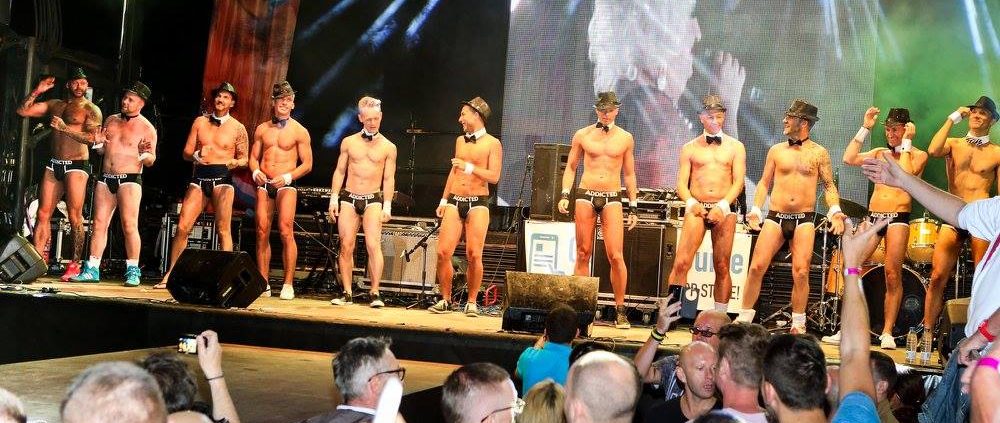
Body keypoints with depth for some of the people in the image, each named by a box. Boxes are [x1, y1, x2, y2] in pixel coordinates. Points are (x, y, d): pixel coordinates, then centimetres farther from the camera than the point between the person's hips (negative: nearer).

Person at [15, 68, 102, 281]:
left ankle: (74, 265, -4)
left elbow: (91, 137, -14)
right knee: (42, 214, -1)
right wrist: (36, 92, 5)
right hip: (53, 166, 5)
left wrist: (65, 128, -19)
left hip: (76, 166, -5)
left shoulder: (91, 110, 1)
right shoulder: (55, 105, 17)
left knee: (74, 217, -8)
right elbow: (22, 111, 14)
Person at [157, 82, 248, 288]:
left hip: (223, 179, -3)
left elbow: (244, 159, 9)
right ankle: (170, 274, 6)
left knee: (223, 229, -10)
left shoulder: (237, 128, 5)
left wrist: (236, 163, -14)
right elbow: (186, 153, 12)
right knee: (182, 227, -2)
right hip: (199, 178, 3)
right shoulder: (200, 122, 12)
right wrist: (196, 156, -10)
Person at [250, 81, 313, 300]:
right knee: (262, 232, -1)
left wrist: (287, 177, -13)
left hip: (286, 185, -4)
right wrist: (256, 172, -6)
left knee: (286, 231, -15)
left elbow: (307, 164, 1)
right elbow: (254, 157, 16)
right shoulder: (262, 129, 13)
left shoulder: (299, 131, 2)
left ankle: (288, 285, -13)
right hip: (264, 184, 4)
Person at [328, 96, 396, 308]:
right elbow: (339, 171, 9)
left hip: (373, 199, -2)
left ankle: (374, 294, -11)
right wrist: (334, 198, 2)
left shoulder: (388, 147, 3)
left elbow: (389, 179, 3)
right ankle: (347, 294, 5)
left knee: (373, 244, -15)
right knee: (346, 246, -1)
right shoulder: (348, 142, 7)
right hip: (348, 198, 2)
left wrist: (387, 206, -5)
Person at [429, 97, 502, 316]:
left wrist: (469, 167, -16)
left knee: (474, 255, -10)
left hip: (478, 202, -5)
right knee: (443, 252, -6)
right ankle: (445, 300, 7)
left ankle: (472, 302, 3)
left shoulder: (492, 143, -1)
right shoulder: (460, 140, 16)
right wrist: (443, 201, 18)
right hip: (455, 201, 5)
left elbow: (494, 177, -9)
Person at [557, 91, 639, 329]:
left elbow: (629, 174, 14)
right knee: (583, 254, 3)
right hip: (585, 196, 1)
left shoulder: (625, 138, 8)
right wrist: (565, 195, -1)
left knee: (615, 255, -10)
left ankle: (620, 310, -1)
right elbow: (571, 167, 12)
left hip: (612, 198, -1)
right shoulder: (582, 135, 6)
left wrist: (633, 208, 12)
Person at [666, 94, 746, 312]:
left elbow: (738, 182, 1)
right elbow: (681, 183, 6)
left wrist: (722, 206, -14)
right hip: (697, 208, 0)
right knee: (681, 263, -13)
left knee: (722, 267, 1)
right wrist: (691, 202, -15)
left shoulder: (735, 147, 11)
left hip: (724, 210, 0)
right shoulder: (690, 148, 13)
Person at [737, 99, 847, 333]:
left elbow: (829, 186, 7)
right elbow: (764, 183, 14)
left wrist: (835, 211, -9)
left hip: (804, 220, -2)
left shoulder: (819, 153, 4)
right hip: (775, 217, 2)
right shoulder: (776, 150, 10)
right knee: (757, 267, -8)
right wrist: (756, 210, 1)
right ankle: (745, 317, 2)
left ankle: (798, 324, 4)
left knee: (801, 272, -10)